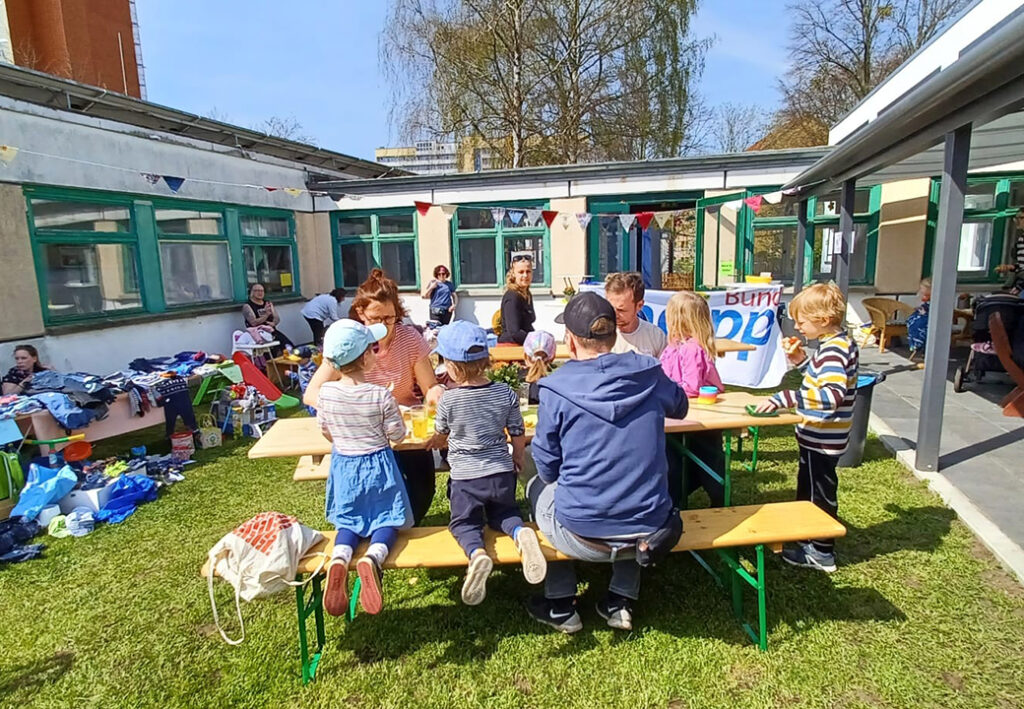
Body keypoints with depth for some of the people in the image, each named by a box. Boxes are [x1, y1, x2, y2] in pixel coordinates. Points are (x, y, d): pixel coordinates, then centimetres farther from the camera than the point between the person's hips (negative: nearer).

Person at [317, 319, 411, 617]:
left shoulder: (326, 392, -11)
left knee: (349, 521, 16)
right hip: (378, 465, -3)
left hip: (343, 466, 3)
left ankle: (339, 558, -14)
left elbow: (325, 430, 3)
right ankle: (373, 557, -22)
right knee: (386, 520, 9)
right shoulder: (381, 396, -20)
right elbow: (397, 435, -11)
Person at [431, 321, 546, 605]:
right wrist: (517, 458, 21)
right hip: (501, 472, 3)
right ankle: (521, 532, -9)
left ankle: (477, 553, -18)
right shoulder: (506, 393, -7)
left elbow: (440, 431, 6)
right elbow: (518, 434, 1)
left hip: (465, 476, -3)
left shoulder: (448, 399, -16)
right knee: (503, 513, 25)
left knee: (464, 522, 14)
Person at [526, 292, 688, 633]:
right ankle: (621, 601, 33)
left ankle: (561, 607, 32)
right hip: (649, 531, 4)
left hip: (582, 537, -3)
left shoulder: (555, 390, -12)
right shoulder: (650, 375, -3)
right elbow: (680, 407, 20)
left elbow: (548, 466, -1)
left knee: (538, 486, 28)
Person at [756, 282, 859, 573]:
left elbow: (834, 395, -39)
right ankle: (810, 537, 43)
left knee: (819, 492, 6)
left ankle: (821, 552, 23)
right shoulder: (838, 343, 6)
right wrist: (803, 361, 5)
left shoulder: (834, 350, -26)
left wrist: (787, 398, -47)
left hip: (822, 438, -10)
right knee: (809, 487, 24)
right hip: (817, 436, 10)